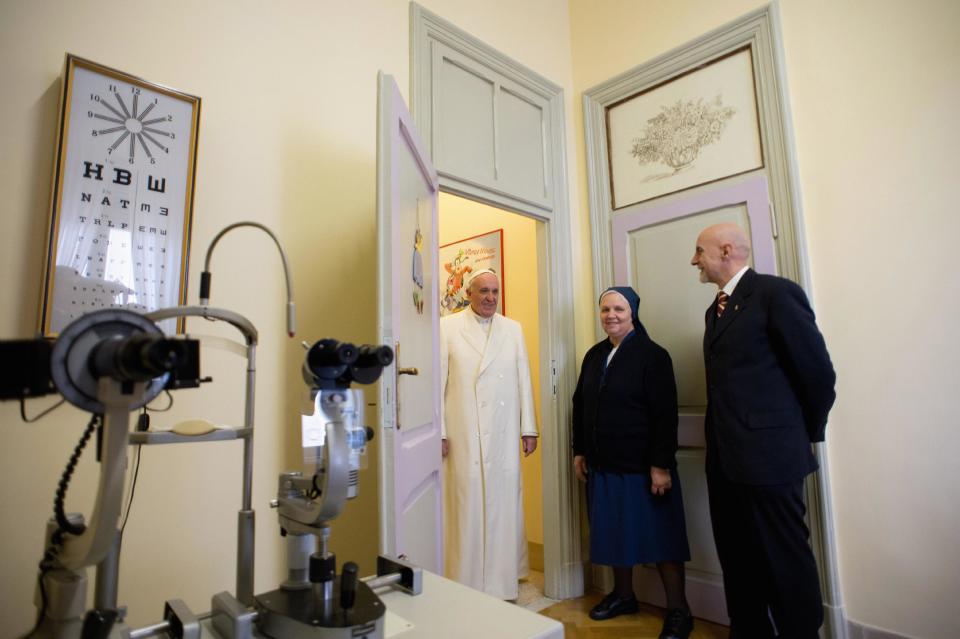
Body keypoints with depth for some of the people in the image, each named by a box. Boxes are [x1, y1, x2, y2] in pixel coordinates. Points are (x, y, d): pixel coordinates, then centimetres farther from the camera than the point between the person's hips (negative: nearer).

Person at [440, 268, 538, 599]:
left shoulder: (513, 329, 10)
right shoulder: (447, 327, 0)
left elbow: (524, 381, 9)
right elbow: (438, 382, -2)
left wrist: (529, 428, 7)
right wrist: (439, 432, -5)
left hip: (505, 436, 3)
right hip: (464, 438, -3)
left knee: (504, 508, 9)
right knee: (467, 509, 4)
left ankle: (502, 580, 27)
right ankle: (466, 585, 21)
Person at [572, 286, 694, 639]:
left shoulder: (652, 355, -10)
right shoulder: (594, 356, 8)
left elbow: (665, 415, -14)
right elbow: (580, 406, 13)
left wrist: (661, 465, -17)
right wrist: (580, 451, 10)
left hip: (643, 467, -5)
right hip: (603, 466, 6)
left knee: (659, 535, 6)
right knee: (615, 532, 16)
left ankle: (678, 610, 22)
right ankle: (623, 595, 34)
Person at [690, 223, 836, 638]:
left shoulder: (776, 292, -10)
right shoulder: (717, 308, 15)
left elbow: (817, 370, -10)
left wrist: (807, 433, 2)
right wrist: (720, 439, 14)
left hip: (768, 455, -8)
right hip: (725, 458, 8)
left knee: (785, 558, 6)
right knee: (737, 557, 17)